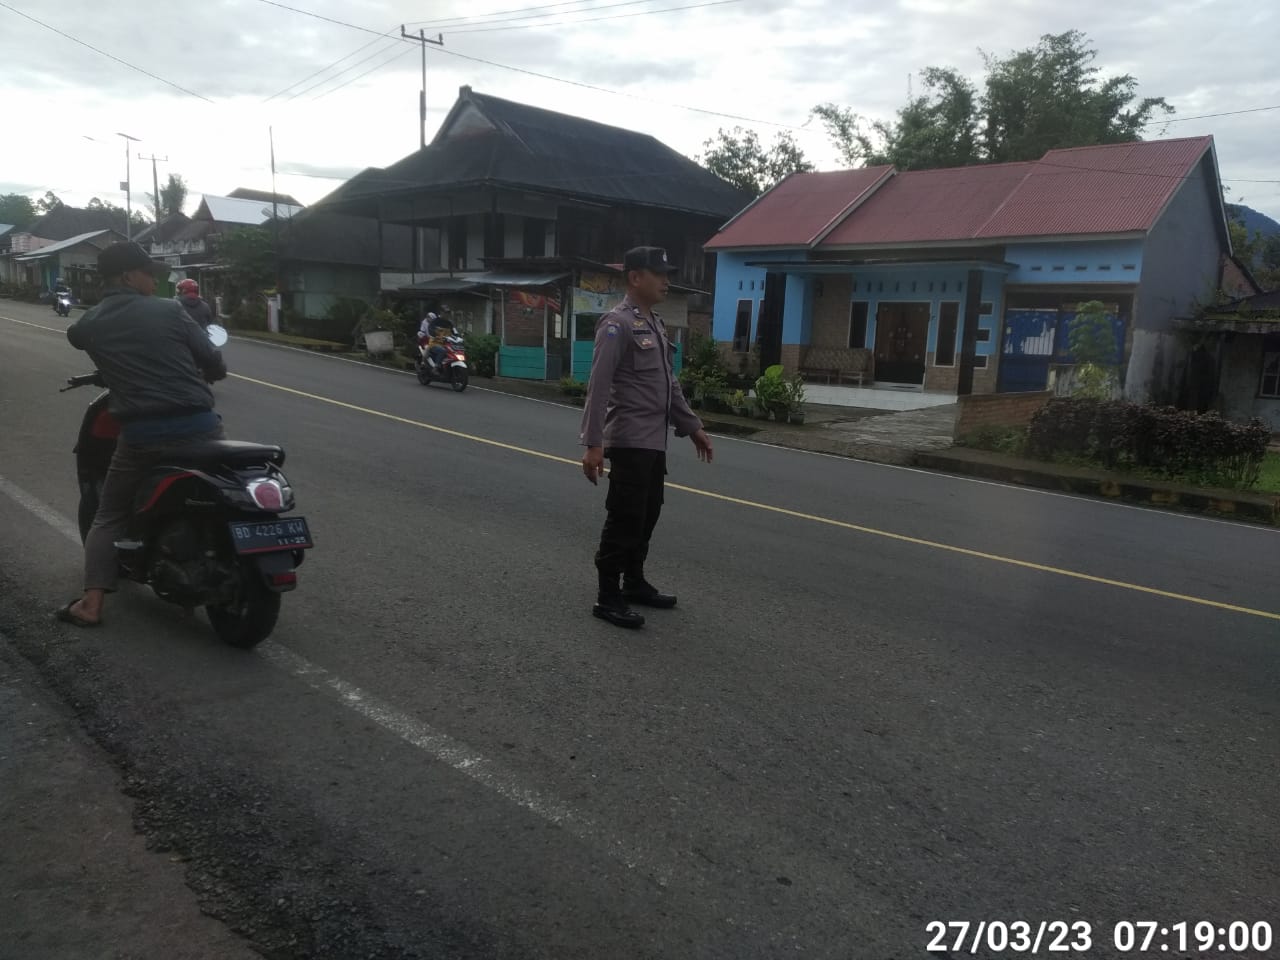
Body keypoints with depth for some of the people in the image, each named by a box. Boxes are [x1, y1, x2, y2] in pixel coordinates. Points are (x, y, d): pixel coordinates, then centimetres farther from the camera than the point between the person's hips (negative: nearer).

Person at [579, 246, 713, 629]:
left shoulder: (656, 324, 16)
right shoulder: (617, 324, -13)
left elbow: (669, 384, 22)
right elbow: (598, 387, -19)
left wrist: (692, 426, 21)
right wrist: (593, 443, -25)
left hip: (655, 441, 9)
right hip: (630, 440, -9)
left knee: (647, 517, 15)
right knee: (625, 520, -4)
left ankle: (634, 583, 28)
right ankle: (608, 598, 5)